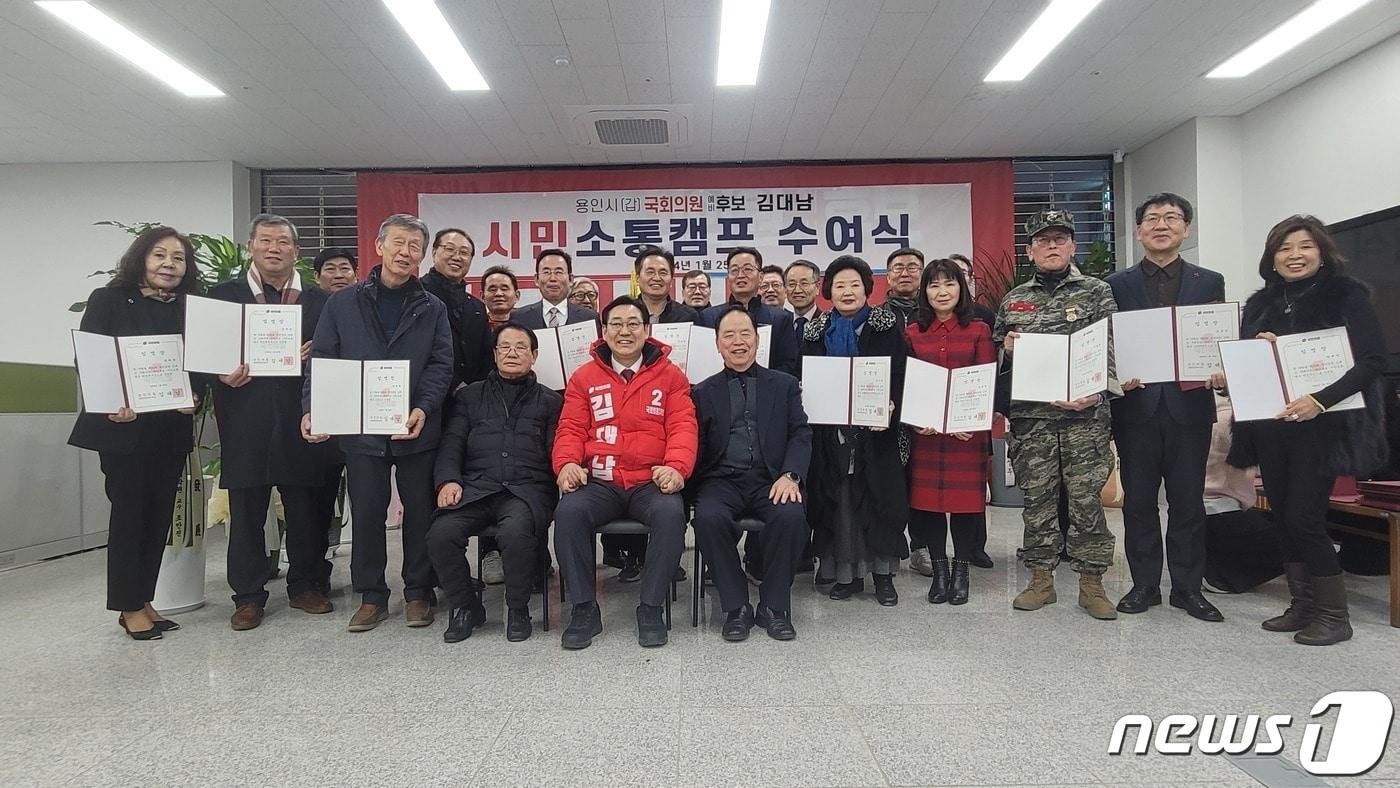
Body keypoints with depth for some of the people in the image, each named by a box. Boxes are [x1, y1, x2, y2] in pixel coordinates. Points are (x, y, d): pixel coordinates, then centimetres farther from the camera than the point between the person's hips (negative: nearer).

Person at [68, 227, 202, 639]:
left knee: (159, 513, 8)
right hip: (123, 425, -4)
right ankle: (129, 607, 14)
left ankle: (143, 601, 20)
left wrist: (194, 396, -10)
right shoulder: (108, 300, 0)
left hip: (171, 429, 4)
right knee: (129, 511, 2)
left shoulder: (191, 309, 9)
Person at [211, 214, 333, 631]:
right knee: (246, 511, 5)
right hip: (246, 421, 0)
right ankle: (248, 596, 17)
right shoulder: (222, 295, 11)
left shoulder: (319, 301, 11)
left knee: (306, 509, 7)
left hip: (301, 420, 1)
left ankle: (307, 586, 22)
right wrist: (222, 375, -13)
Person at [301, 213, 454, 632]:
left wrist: (424, 408, -17)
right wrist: (312, 409, -10)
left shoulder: (432, 309, 6)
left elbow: (441, 365, -1)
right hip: (360, 428, 0)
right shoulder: (344, 303, 6)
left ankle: (418, 593, 22)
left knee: (419, 512, 7)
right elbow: (321, 360, 4)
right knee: (366, 514, 7)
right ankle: (371, 596, 21)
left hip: (417, 430, 0)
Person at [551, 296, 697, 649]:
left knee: (670, 513, -33)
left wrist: (676, 466, -18)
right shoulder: (584, 377, 13)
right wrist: (567, 463, -12)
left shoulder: (670, 375, 9)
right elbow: (571, 428, 9)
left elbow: (683, 426, 1)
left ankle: (651, 608, -14)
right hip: (599, 482, 1)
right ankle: (584, 608, -12)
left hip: (652, 481, -1)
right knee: (568, 512, -29)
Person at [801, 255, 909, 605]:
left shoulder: (887, 326, 4)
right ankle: (846, 572, 15)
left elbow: (900, 373, -3)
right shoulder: (817, 331, 12)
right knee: (839, 500, 4)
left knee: (878, 496, 0)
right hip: (831, 428, 2)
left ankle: (883, 573, 12)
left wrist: (890, 405, -19)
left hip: (875, 427, -2)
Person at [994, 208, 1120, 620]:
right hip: (1030, 416, 2)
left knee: (1087, 499, 1)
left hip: (1085, 416, -2)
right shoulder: (1013, 300, 13)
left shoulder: (1097, 292, 6)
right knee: (1037, 498, 7)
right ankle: (1041, 580, 19)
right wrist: (1007, 349, -3)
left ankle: (1091, 583, 14)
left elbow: (1112, 349, -2)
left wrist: (1096, 391, -18)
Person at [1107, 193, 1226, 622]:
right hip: (1136, 406, 0)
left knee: (1188, 501, 6)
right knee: (1138, 502, 6)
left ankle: (1188, 587, 18)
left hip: (1189, 406, 1)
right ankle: (1144, 584, 17)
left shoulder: (1210, 282, 10)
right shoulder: (1117, 285, 7)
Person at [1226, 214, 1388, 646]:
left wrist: (1319, 400, -23)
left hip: (1320, 426, -5)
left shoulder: (1348, 296, -3)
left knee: (1303, 517, -8)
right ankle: (1302, 605, 22)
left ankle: (1334, 614, 8)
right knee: (1283, 516, 9)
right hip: (1269, 424, 5)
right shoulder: (1260, 304, 12)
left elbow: (1372, 362, -10)